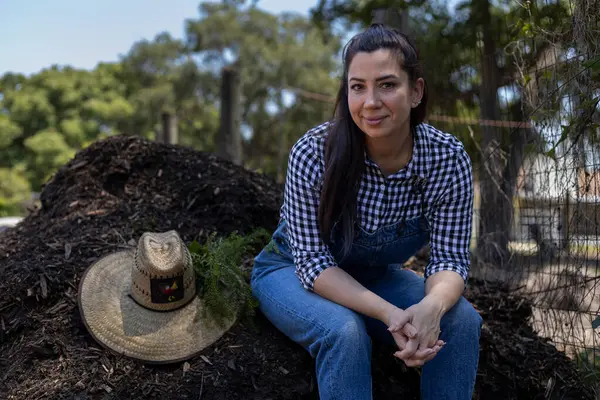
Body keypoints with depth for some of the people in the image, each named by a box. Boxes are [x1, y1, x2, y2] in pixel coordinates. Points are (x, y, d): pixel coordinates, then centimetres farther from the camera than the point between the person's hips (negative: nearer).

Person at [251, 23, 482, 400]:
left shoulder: (449, 158, -21)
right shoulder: (313, 154, -30)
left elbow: (450, 256, -17)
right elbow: (313, 261, -25)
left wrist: (432, 306, -41)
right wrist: (389, 314, -40)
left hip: (376, 276, 3)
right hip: (294, 271, -3)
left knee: (462, 320, -21)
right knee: (345, 332, -33)